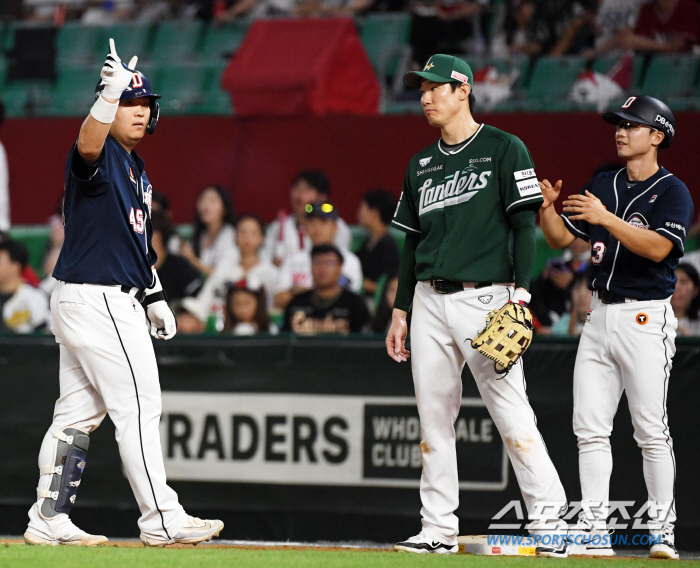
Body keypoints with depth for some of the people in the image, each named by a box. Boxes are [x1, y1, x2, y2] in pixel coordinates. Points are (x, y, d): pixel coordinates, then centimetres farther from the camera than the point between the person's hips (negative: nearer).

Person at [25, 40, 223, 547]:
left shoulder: (137, 167, 18)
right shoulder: (100, 157, -11)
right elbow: (88, 145, -37)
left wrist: (153, 296, 21)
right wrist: (110, 93, -53)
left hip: (116, 300, 10)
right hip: (97, 301, -10)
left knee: (79, 411, 10)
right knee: (138, 407, -7)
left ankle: (48, 520, 13)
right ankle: (161, 520, -3)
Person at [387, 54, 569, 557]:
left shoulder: (504, 149, 0)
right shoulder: (422, 165, 18)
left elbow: (524, 226, -5)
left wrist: (519, 295, -14)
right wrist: (400, 311, 16)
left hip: (484, 297, -6)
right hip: (429, 302, 6)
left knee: (512, 414, -11)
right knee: (434, 417, 4)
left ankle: (549, 521, -7)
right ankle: (439, 529, 8)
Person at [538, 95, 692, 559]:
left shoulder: (673, 192, -4)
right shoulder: (603, 186, 16)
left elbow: (658, 247, -19)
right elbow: (562, 238, 15)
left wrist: (606, 218, -27)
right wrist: (546, 208, -4)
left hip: (646, 317, -6)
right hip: (601, 315, 6)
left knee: (651, 429, -6)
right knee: (589, 427, 1)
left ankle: (663, 530, 0)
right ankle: (595, 532, 3)